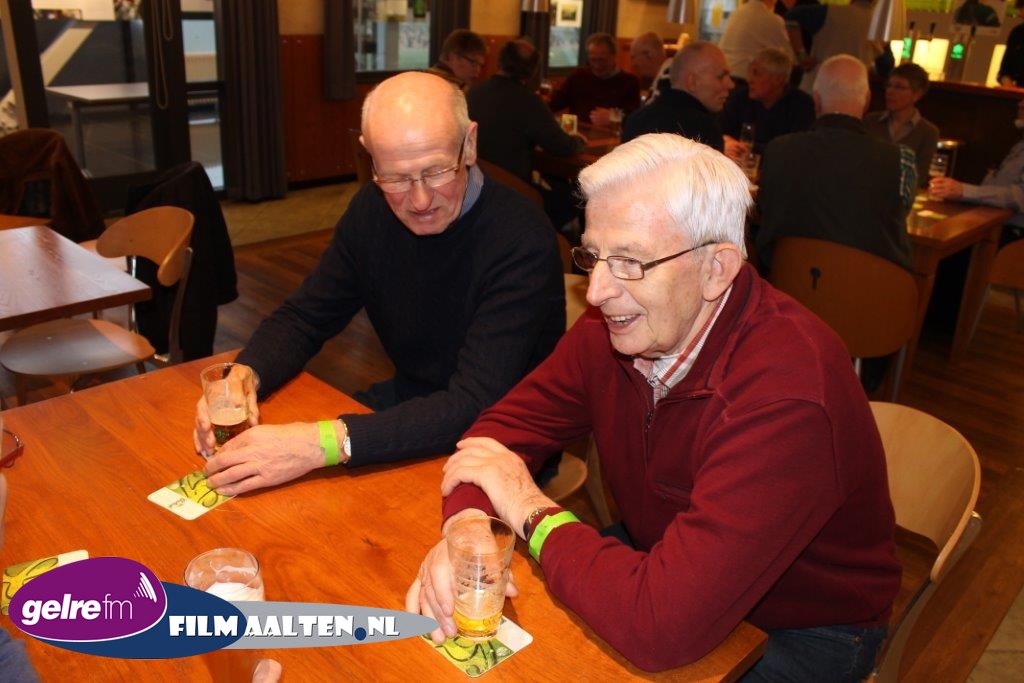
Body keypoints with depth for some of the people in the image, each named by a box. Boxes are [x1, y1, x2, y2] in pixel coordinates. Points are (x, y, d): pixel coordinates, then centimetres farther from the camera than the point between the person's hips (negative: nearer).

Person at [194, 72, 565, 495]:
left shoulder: (522, 241, -27)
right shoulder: (373, 209, -5)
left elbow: (474, 406, -32)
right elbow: (303, 317, 3)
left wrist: (326, 443, -41)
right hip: (409, 400, 6)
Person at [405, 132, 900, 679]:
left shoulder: (785, 396, -37)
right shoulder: (615, 325, -13)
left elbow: (660, 630, -41)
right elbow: (507, 427, -5)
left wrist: (531, 510, -26)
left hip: (798, 634, -5)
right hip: (661, 565, 6)